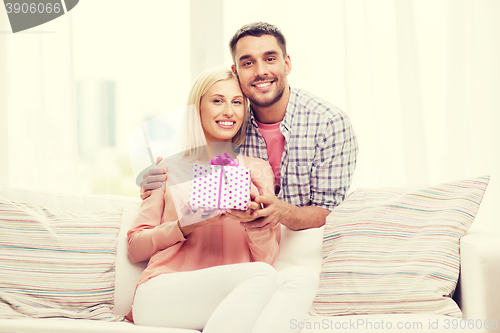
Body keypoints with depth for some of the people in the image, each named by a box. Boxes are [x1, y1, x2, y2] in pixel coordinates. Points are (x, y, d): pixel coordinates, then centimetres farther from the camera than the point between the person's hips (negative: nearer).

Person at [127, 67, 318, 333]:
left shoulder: (258, 170, 18)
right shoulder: (171, 167, 14)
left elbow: (267, 258, 10)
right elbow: (135, 248, 10)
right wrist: (186, 225, -8)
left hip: (231, 299, 3)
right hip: (161, 296, -3)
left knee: (302, 278, -31)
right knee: (261, 275, -34)